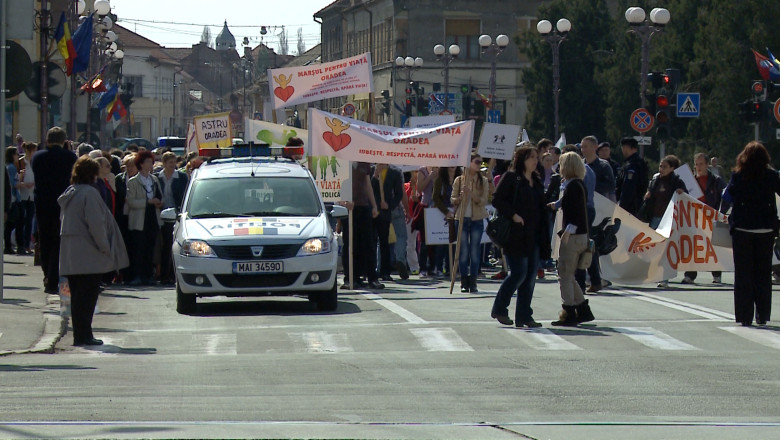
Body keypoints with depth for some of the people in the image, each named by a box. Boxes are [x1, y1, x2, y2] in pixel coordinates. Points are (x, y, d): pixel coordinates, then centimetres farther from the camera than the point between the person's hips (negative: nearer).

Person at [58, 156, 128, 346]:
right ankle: (83, 335, -6)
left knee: (77, 295, 12)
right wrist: (105, 247, -9)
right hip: (88, 256, -8)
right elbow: (96, 224, -18)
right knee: (87, 295, -5)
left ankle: (80, 334, 14)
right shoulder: (89, 193, -14)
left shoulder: (69, 194, 13)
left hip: (70, 255, 8)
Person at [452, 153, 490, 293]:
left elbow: (484, 200, -5)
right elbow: (452, 199, 5)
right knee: (463, 251, 1)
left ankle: (473, 283, 5)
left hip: (477, 219, 0)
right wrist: (460, 198, -17)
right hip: (462, 218, 0)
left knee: (475, 251, 1)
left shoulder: (483, 181, 4)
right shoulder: (459, 180, 3)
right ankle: (464, 283, 6)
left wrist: (471, 194, -20)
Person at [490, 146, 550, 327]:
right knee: (519, 273, -10)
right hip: (515, 235, -7)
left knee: (530, 276, 5)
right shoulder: (511, 178, -6)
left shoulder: (536, 181, 16)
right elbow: (497, 200, -12)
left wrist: (543, 234, 12)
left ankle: (524, 316, 9)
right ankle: (499, 309, 6)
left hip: (533, 236, 7)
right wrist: (513, 215, -21)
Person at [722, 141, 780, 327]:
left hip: (742, 229, -1)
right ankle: (762, 315, 9)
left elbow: (727, 197, 2)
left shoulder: (738, 176, -6)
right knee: (763, 273, 10)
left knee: (743, 273, 6)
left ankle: (745, 316, 2)